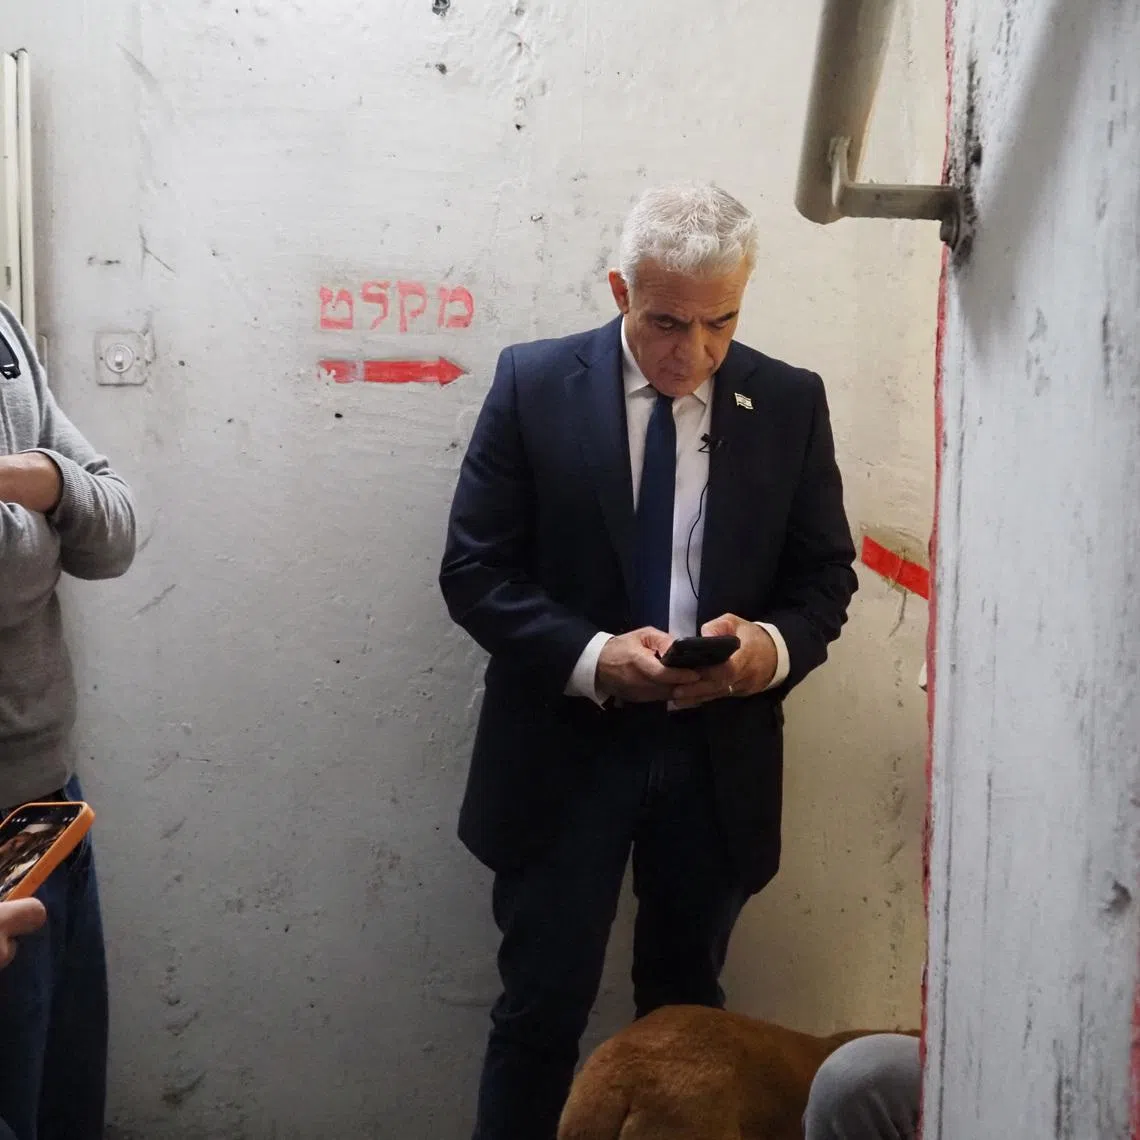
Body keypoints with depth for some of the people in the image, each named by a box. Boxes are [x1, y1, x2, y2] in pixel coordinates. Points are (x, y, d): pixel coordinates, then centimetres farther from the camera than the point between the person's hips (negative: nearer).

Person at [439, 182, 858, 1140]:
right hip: (566, 747, -2)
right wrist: (589, 656, -23)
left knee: (686, 1009, 18)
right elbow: (474, 571, -7)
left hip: (719, 755, 3)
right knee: (541, 1013, 6)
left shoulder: (791, 403, -1)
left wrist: (773, 645, -19)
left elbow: (825, 576, 4)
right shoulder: (534, 384, -6)